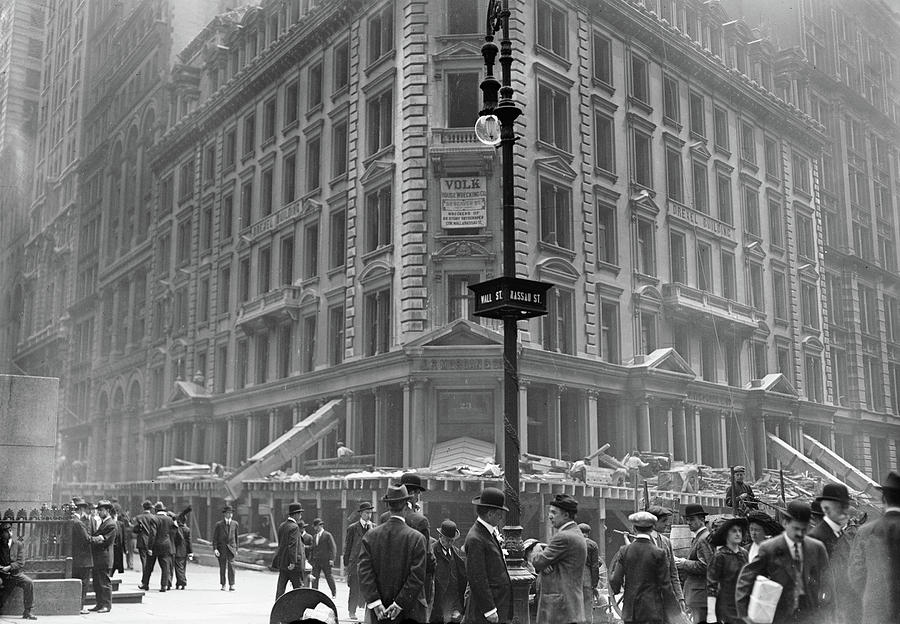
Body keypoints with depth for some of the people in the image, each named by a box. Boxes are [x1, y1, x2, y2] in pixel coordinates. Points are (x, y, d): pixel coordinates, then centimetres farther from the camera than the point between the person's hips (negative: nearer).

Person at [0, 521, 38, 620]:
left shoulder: (19, 544, 4)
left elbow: (21, 563, -2)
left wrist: (9, 567, -17)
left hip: (16, 574, 1)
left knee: (29, 582, -26)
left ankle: (27, 612, -19)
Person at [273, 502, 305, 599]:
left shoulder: (281, 526, 10)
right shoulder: (294, 527, -16)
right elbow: (293, 545, -22)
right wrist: (293, 561, -25)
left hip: (282, 561, 8)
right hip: (293, 564, -8)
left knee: (280, 587, 8)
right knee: (298, 587, 3)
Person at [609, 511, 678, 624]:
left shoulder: (624, 551, -3)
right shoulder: (658, 553, -9)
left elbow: (615, 580, -2)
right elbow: (665, 584, -6)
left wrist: (615, 591, 20)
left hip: (630, 610, 3)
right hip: (652, 610, -3)